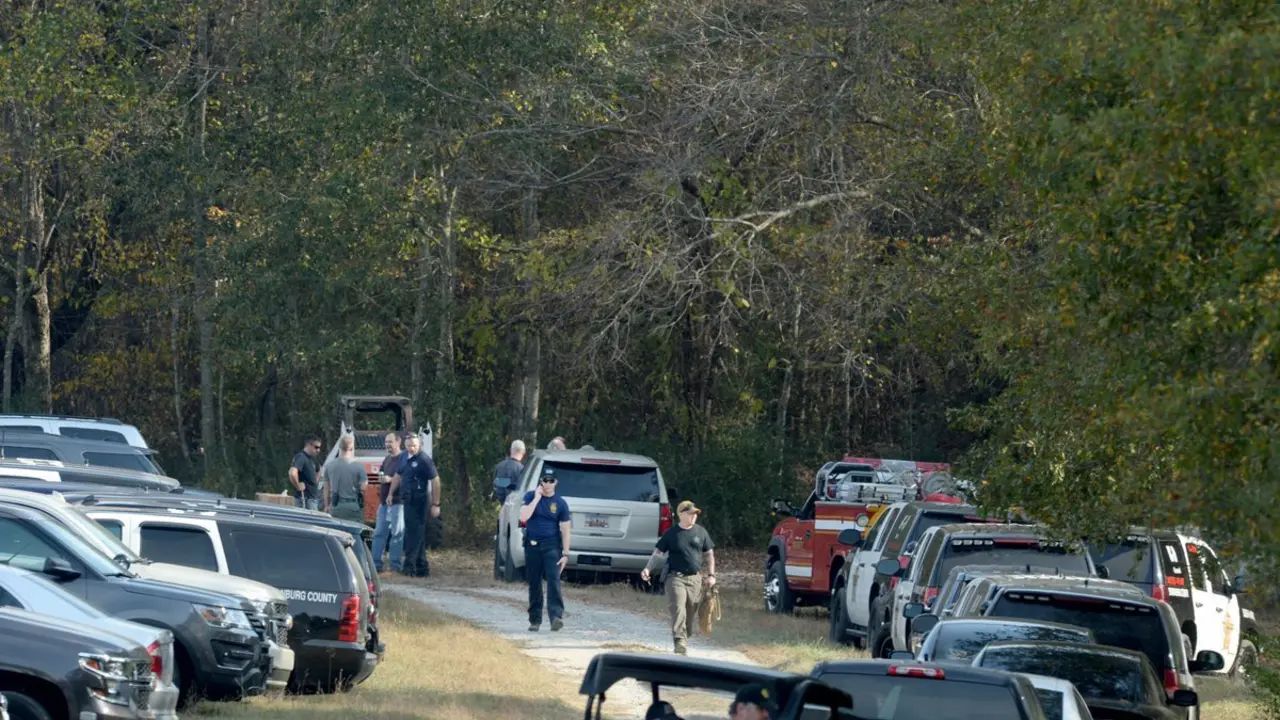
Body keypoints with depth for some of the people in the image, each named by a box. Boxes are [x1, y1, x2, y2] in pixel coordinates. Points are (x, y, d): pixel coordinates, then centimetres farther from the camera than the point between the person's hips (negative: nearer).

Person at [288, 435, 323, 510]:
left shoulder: (311, 458, 16)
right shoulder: (301, 457, -15)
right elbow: (292, 473, -32)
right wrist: (298, 486, -20)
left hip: (313, 497, 10)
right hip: (304, 498, -10)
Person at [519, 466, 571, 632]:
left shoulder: (561, 504, 1)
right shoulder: (530, 497, 2)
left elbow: (565, 529, 2)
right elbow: (524, 517, -13)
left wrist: (565, 554, -3)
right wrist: (537, 498, -15)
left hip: (552, 545, -1)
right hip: (532, 545, 1)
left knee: (553, 580, -17)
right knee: (534, 584, 6)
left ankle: (556, 616, -26)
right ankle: (535, 620, 15)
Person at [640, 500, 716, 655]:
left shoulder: (701, 532, 7)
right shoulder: (671, 534, -1)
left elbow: (709, 554, 14)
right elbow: (658, 553, 2)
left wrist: (711, 575, 7)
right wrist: (647, 568, -13)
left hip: (695, 578, 3)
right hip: (676, 577, -3)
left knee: (691, 614, 6)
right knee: (679, 612, -15)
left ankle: (685, 639, 23)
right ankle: (681, 646, -20)